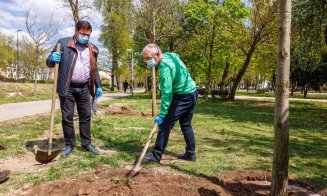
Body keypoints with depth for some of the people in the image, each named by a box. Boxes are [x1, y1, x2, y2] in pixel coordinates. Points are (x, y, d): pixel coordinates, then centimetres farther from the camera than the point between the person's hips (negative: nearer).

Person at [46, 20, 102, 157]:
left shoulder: (93, 49, 10)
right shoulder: (63, 43, -2)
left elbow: (94, 70, 19)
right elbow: (49, 63, 0)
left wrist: (98, 86, 11)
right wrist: (52, 59, -23)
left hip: (84, 88, 4)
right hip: (68, 88, -3)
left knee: (86, 116, 8)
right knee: (67, 117, 2)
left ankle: (86, 144, 19)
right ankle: (69, 145, 16)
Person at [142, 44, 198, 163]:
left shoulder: (165, 67, -22)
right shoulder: (170, 55, 6)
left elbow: (167, 93, -26)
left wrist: (162, 115, -23)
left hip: (182, 97, -10)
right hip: (192, 93, 10)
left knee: (165, 124, -5)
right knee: (186, 125, 17)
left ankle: (156, 156, 0)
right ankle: (190, 154, 24)